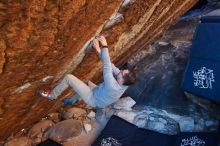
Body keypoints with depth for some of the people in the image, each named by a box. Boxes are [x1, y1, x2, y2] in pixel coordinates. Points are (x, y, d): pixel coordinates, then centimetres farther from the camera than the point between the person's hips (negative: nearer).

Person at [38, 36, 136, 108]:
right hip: (99, 98, 8)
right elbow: (111, 66, -15)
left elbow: (107, 67, -38)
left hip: (92, 99, -8)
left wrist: (105, 47, -32)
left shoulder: (113, 87, -40)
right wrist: (100, 51, -18)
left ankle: (52, 95, 12)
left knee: (68, 77, -11)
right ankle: (73, 100, 47)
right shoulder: (124, 83, -17)